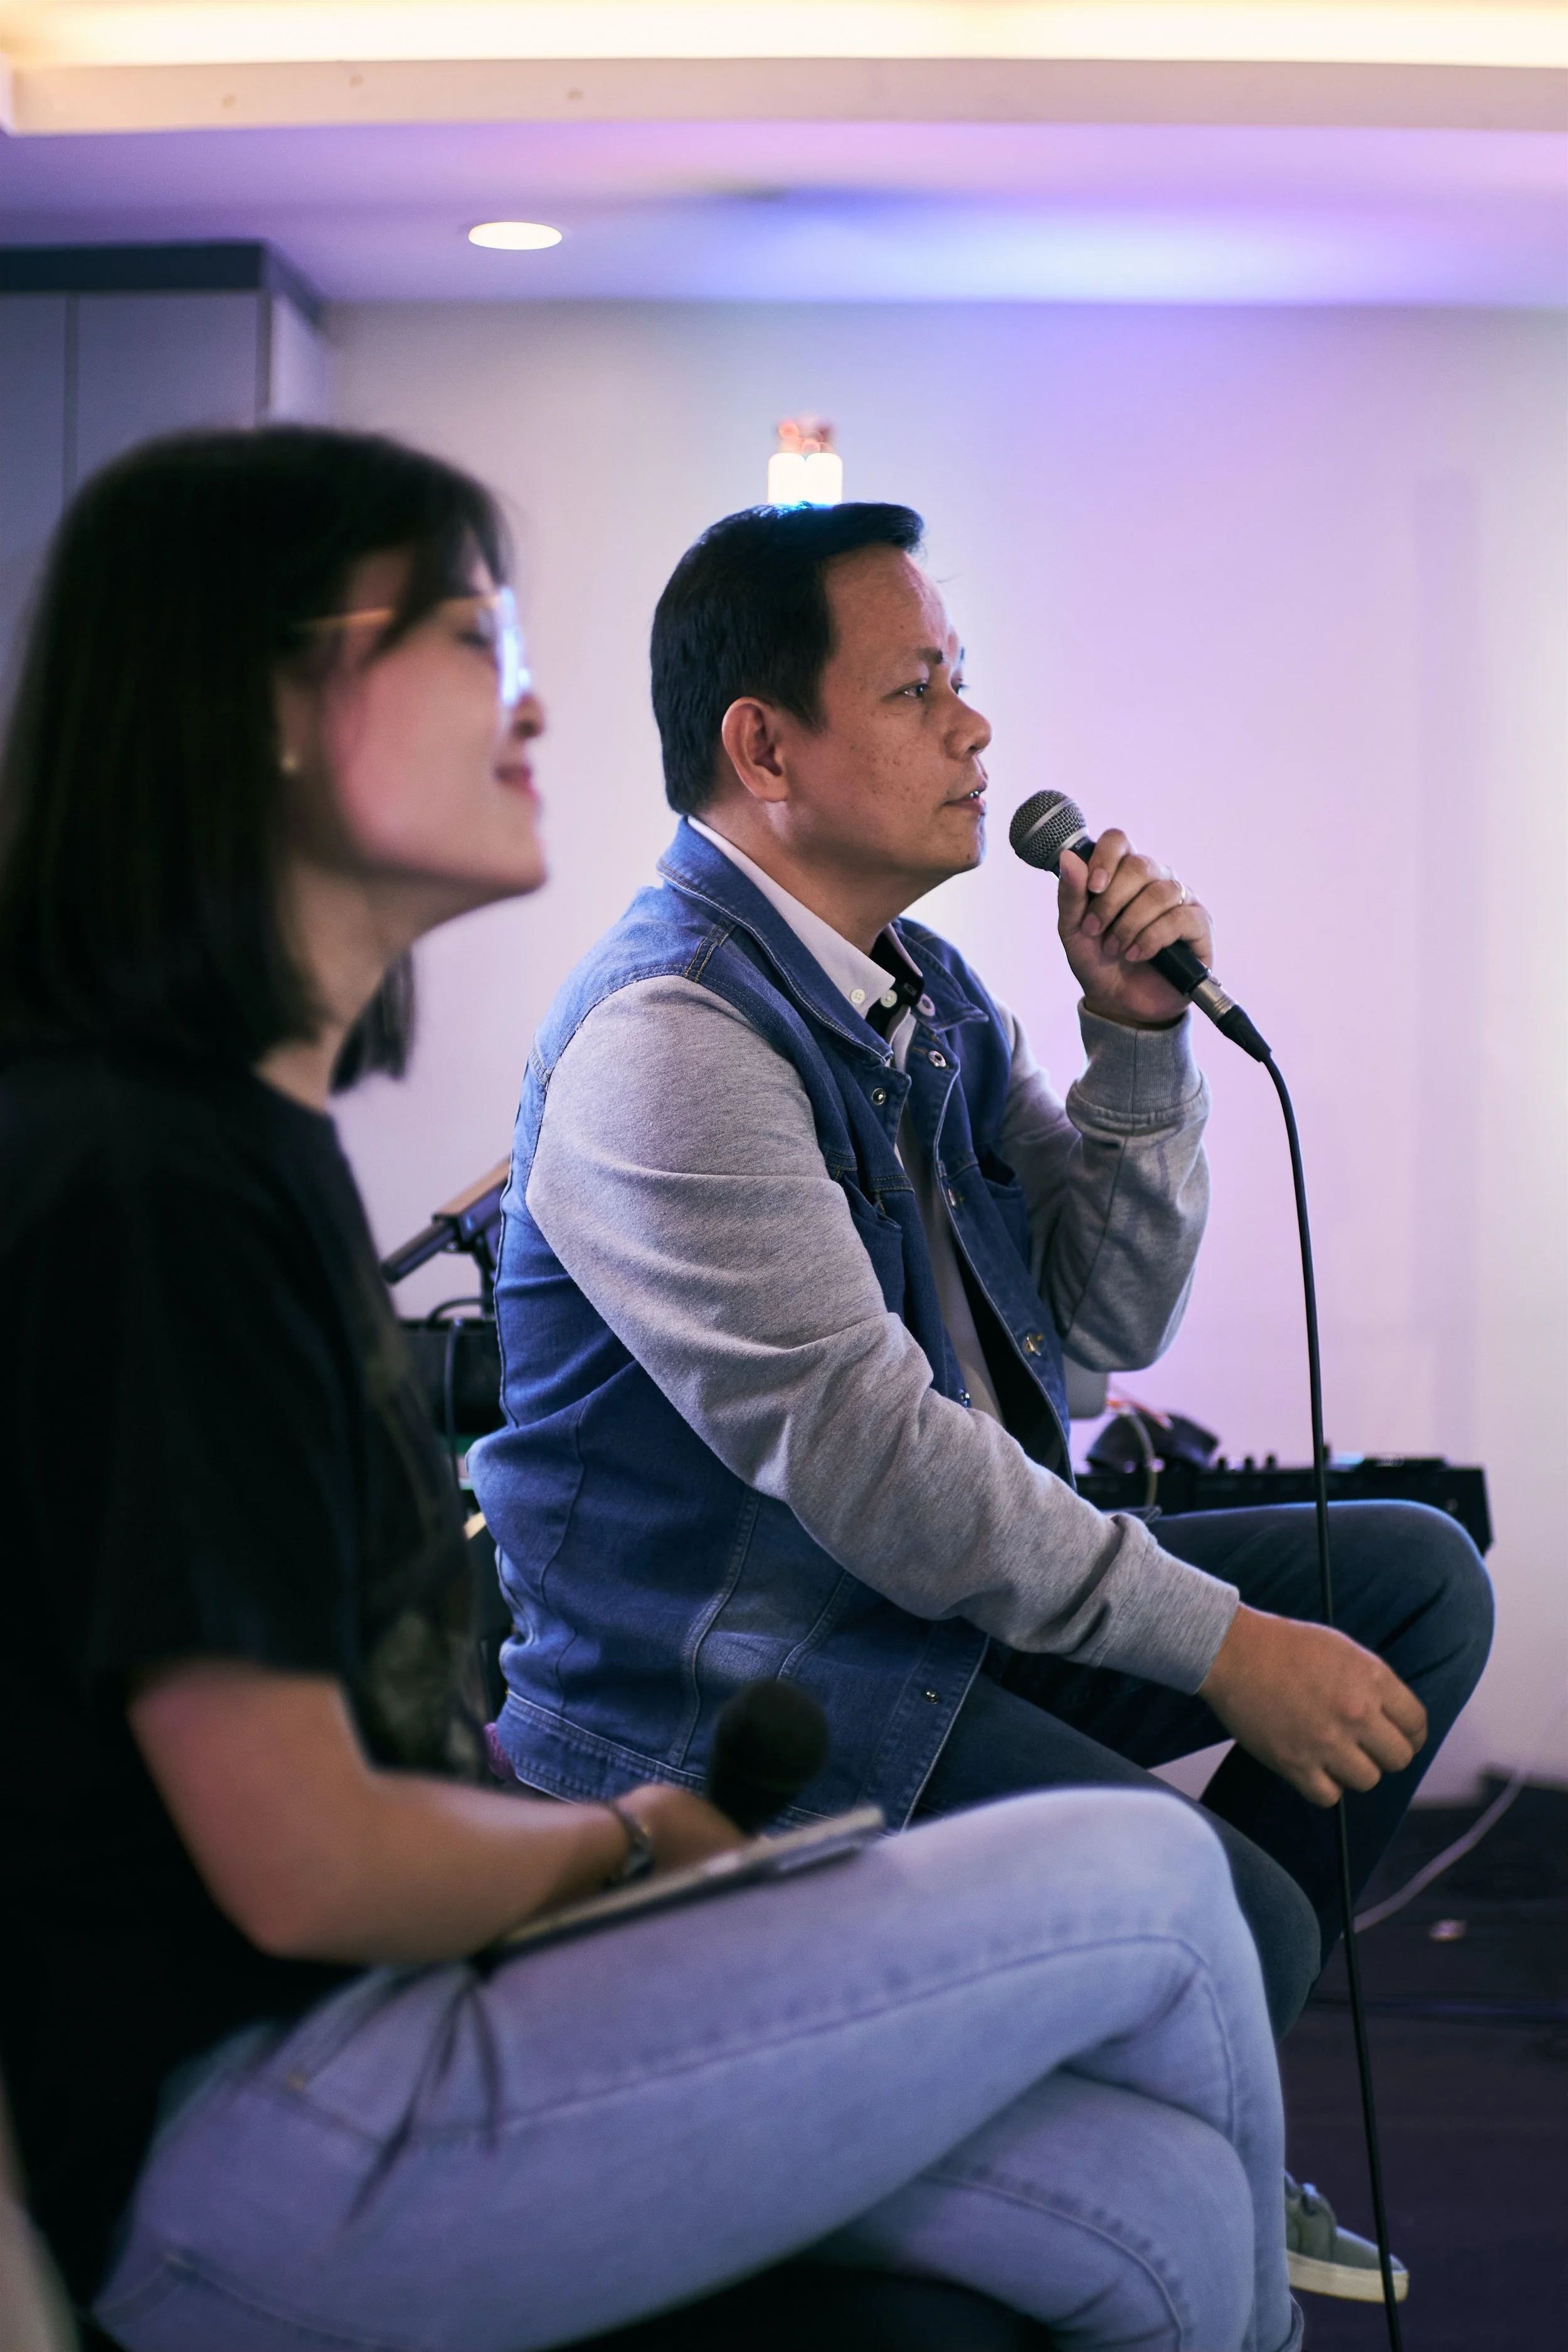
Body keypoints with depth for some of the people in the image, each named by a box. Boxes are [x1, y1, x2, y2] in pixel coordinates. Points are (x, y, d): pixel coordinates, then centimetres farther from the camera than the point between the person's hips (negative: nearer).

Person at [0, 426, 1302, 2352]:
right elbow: (300, 1863, -20)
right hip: (241, 2150, -9)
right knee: (1146, 1882, -6)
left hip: (363, 2022, 9)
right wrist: (626, 1836, -2)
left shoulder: (249, 1131, 13)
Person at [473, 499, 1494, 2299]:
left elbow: (1112, 1312, 13)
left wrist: (1138, 1037, -2)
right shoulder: (668, 1035, -19)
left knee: (1416, 1573, 8)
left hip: (952, 1602, 10)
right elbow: (858, 1452, -24)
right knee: (1230, 1920, -27)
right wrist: (1221, 1645, -19)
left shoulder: (922, 990, 12)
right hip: (740, 1693, -10)